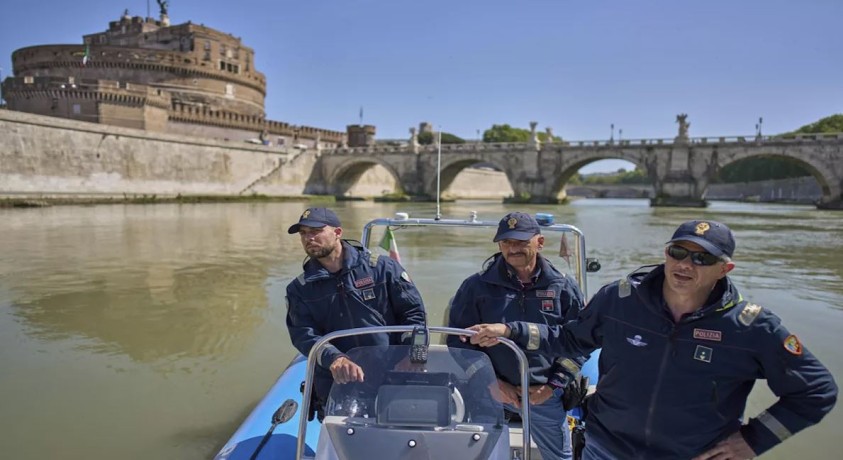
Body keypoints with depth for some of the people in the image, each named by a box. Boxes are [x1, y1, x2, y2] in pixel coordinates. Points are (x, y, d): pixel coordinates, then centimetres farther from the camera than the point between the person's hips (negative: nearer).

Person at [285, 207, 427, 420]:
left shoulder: (381, 267, 0)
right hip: (336, 383, 2)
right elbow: (302, 334, -8)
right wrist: (334, 359, -26)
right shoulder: (299, 289, 6)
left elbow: (413, 312, 2)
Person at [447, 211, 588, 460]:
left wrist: (554, 385, -6)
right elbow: (458, 340, -4)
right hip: (490, 392, -1)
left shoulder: (564, 288, -2)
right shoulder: (476, 286, -6)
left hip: (544, 395, 1)